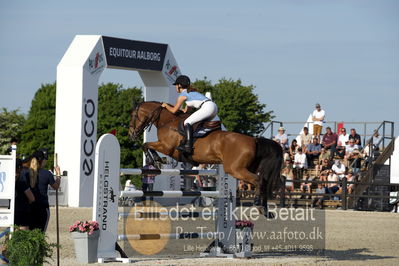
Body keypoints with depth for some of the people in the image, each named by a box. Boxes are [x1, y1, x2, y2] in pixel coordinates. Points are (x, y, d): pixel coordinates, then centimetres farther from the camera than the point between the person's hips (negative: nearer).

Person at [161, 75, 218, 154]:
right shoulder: (190, 92, 29)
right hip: (214, 106, 9)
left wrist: (166, 105, 24)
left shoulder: (182, 95, 4)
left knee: (187, 122, -12)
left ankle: (188, 146, -26)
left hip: (207, 107, -9)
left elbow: (174, 110, 9)